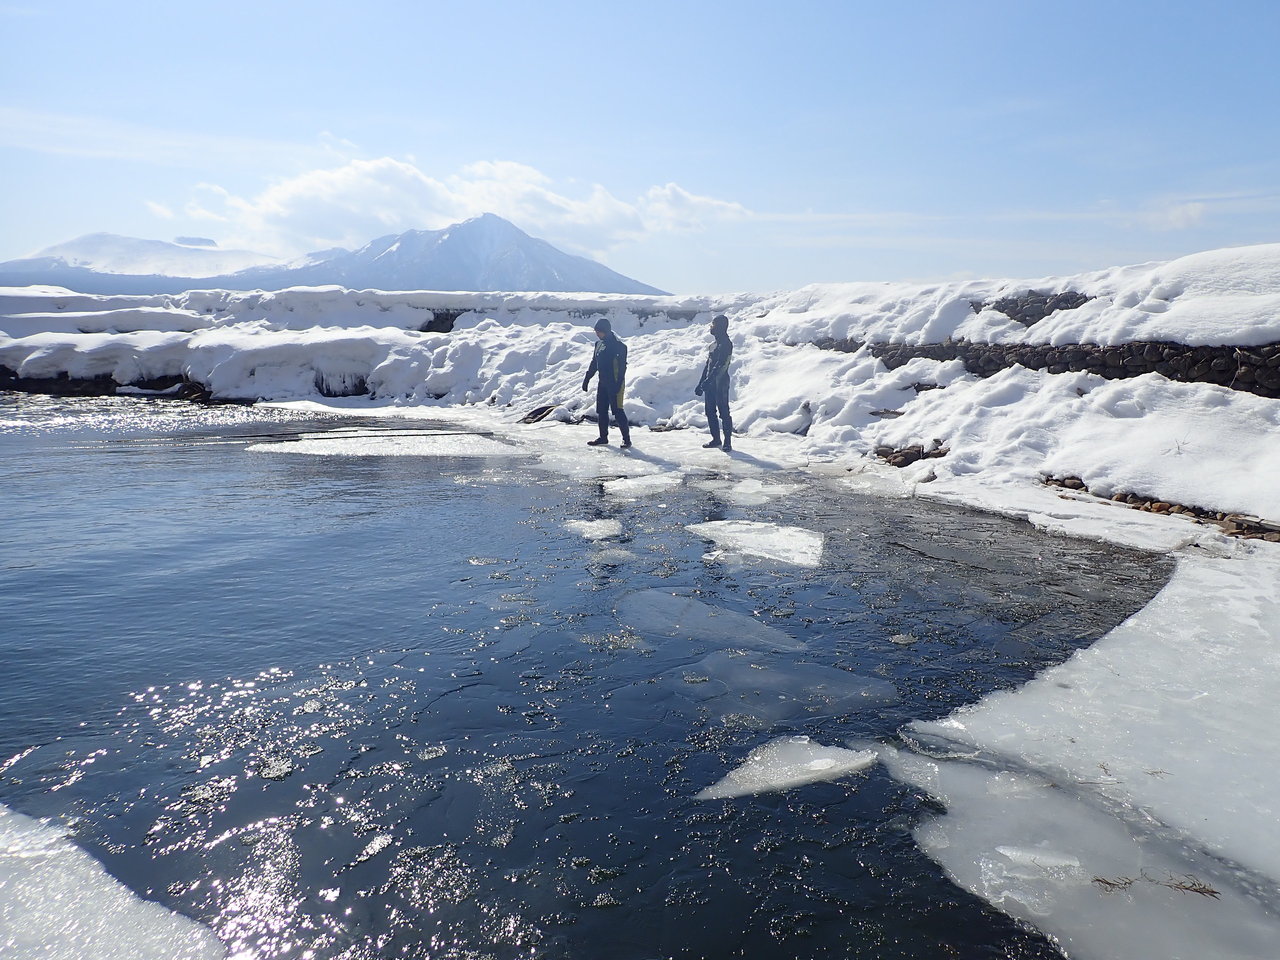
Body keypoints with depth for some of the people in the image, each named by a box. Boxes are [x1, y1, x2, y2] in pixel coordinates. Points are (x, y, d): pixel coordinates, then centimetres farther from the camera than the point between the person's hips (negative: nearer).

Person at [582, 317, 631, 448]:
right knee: (601, 411, 10)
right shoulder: (599, 344, 12)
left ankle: (626, 438, -1)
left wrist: (618, 384, -22)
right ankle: (603, 437, 19)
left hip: (614, 383, -8)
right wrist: (587, 379, 19)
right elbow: (594, 363, 20)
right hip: (602, 383, 8)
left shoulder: (618, 345, -13)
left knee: (617, 411, -8)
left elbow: (622, 366, -16)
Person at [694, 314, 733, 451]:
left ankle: (727, 442, 0)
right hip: (709, 383, 9)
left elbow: (720, 365, -22)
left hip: (721, 383, -9)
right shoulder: (714, 343, 16)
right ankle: (716, 439, 21)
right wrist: (701, 383, 20)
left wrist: (708, 380, -28)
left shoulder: (726, 344, -13)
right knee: (710, 411, 12)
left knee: (723, 412, -5)